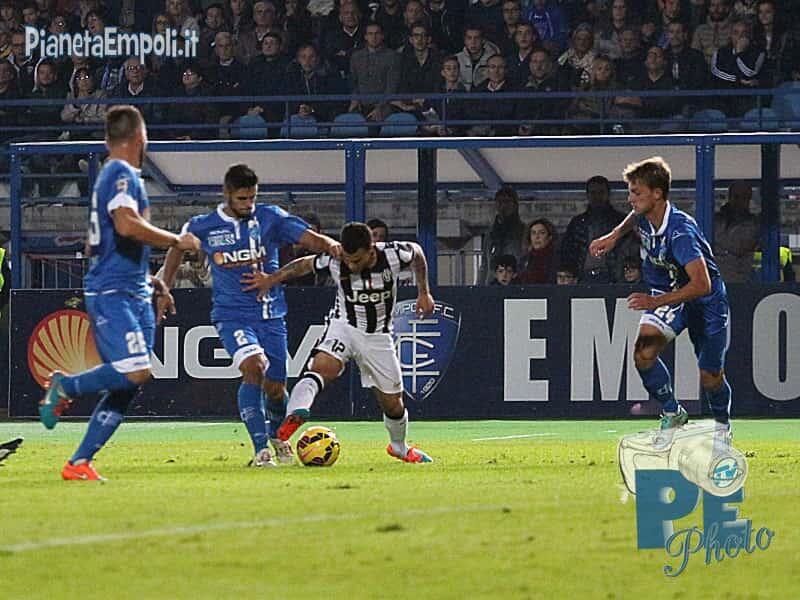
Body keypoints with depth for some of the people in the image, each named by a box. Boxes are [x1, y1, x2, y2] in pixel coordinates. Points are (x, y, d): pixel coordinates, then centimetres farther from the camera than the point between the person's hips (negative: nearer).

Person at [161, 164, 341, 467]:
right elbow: (178, 249, 21)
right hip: (232, 314, -2)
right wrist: (164, 288, 18)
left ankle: (277, 435, 39)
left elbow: (309, 238, -9)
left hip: (271, 314, 2)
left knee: (275, 386, 3)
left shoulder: (270, 218, 1)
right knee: (253, 367, -27)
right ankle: (261, 449, -27)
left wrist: (330, 245, -30)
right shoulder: (204, 226, 2)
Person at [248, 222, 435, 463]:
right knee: (321, 368, -34)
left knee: (393, 404, 10)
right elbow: (304, 264, -1)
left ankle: (399, 447, 39)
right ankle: (294, 416, -55)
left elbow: (417, 253, 2)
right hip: (343, 326, -2)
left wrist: (424, 293, 5)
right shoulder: (334, 261, -21)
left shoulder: (393, 255, -21)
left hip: (378, 336, 2)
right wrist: (272, 279, -7)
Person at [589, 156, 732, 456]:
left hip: (705, 300, -6)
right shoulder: (644, 215, -14)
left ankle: (722, 426, 33)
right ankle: (672, 414, 2)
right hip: (666, 293, 6)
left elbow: (702, 284, -43)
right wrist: (615, 235, 10)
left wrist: (656, 302, -47)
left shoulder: (680, 231, -36)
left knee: (710, 376, 1)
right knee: (643, 353, -18)